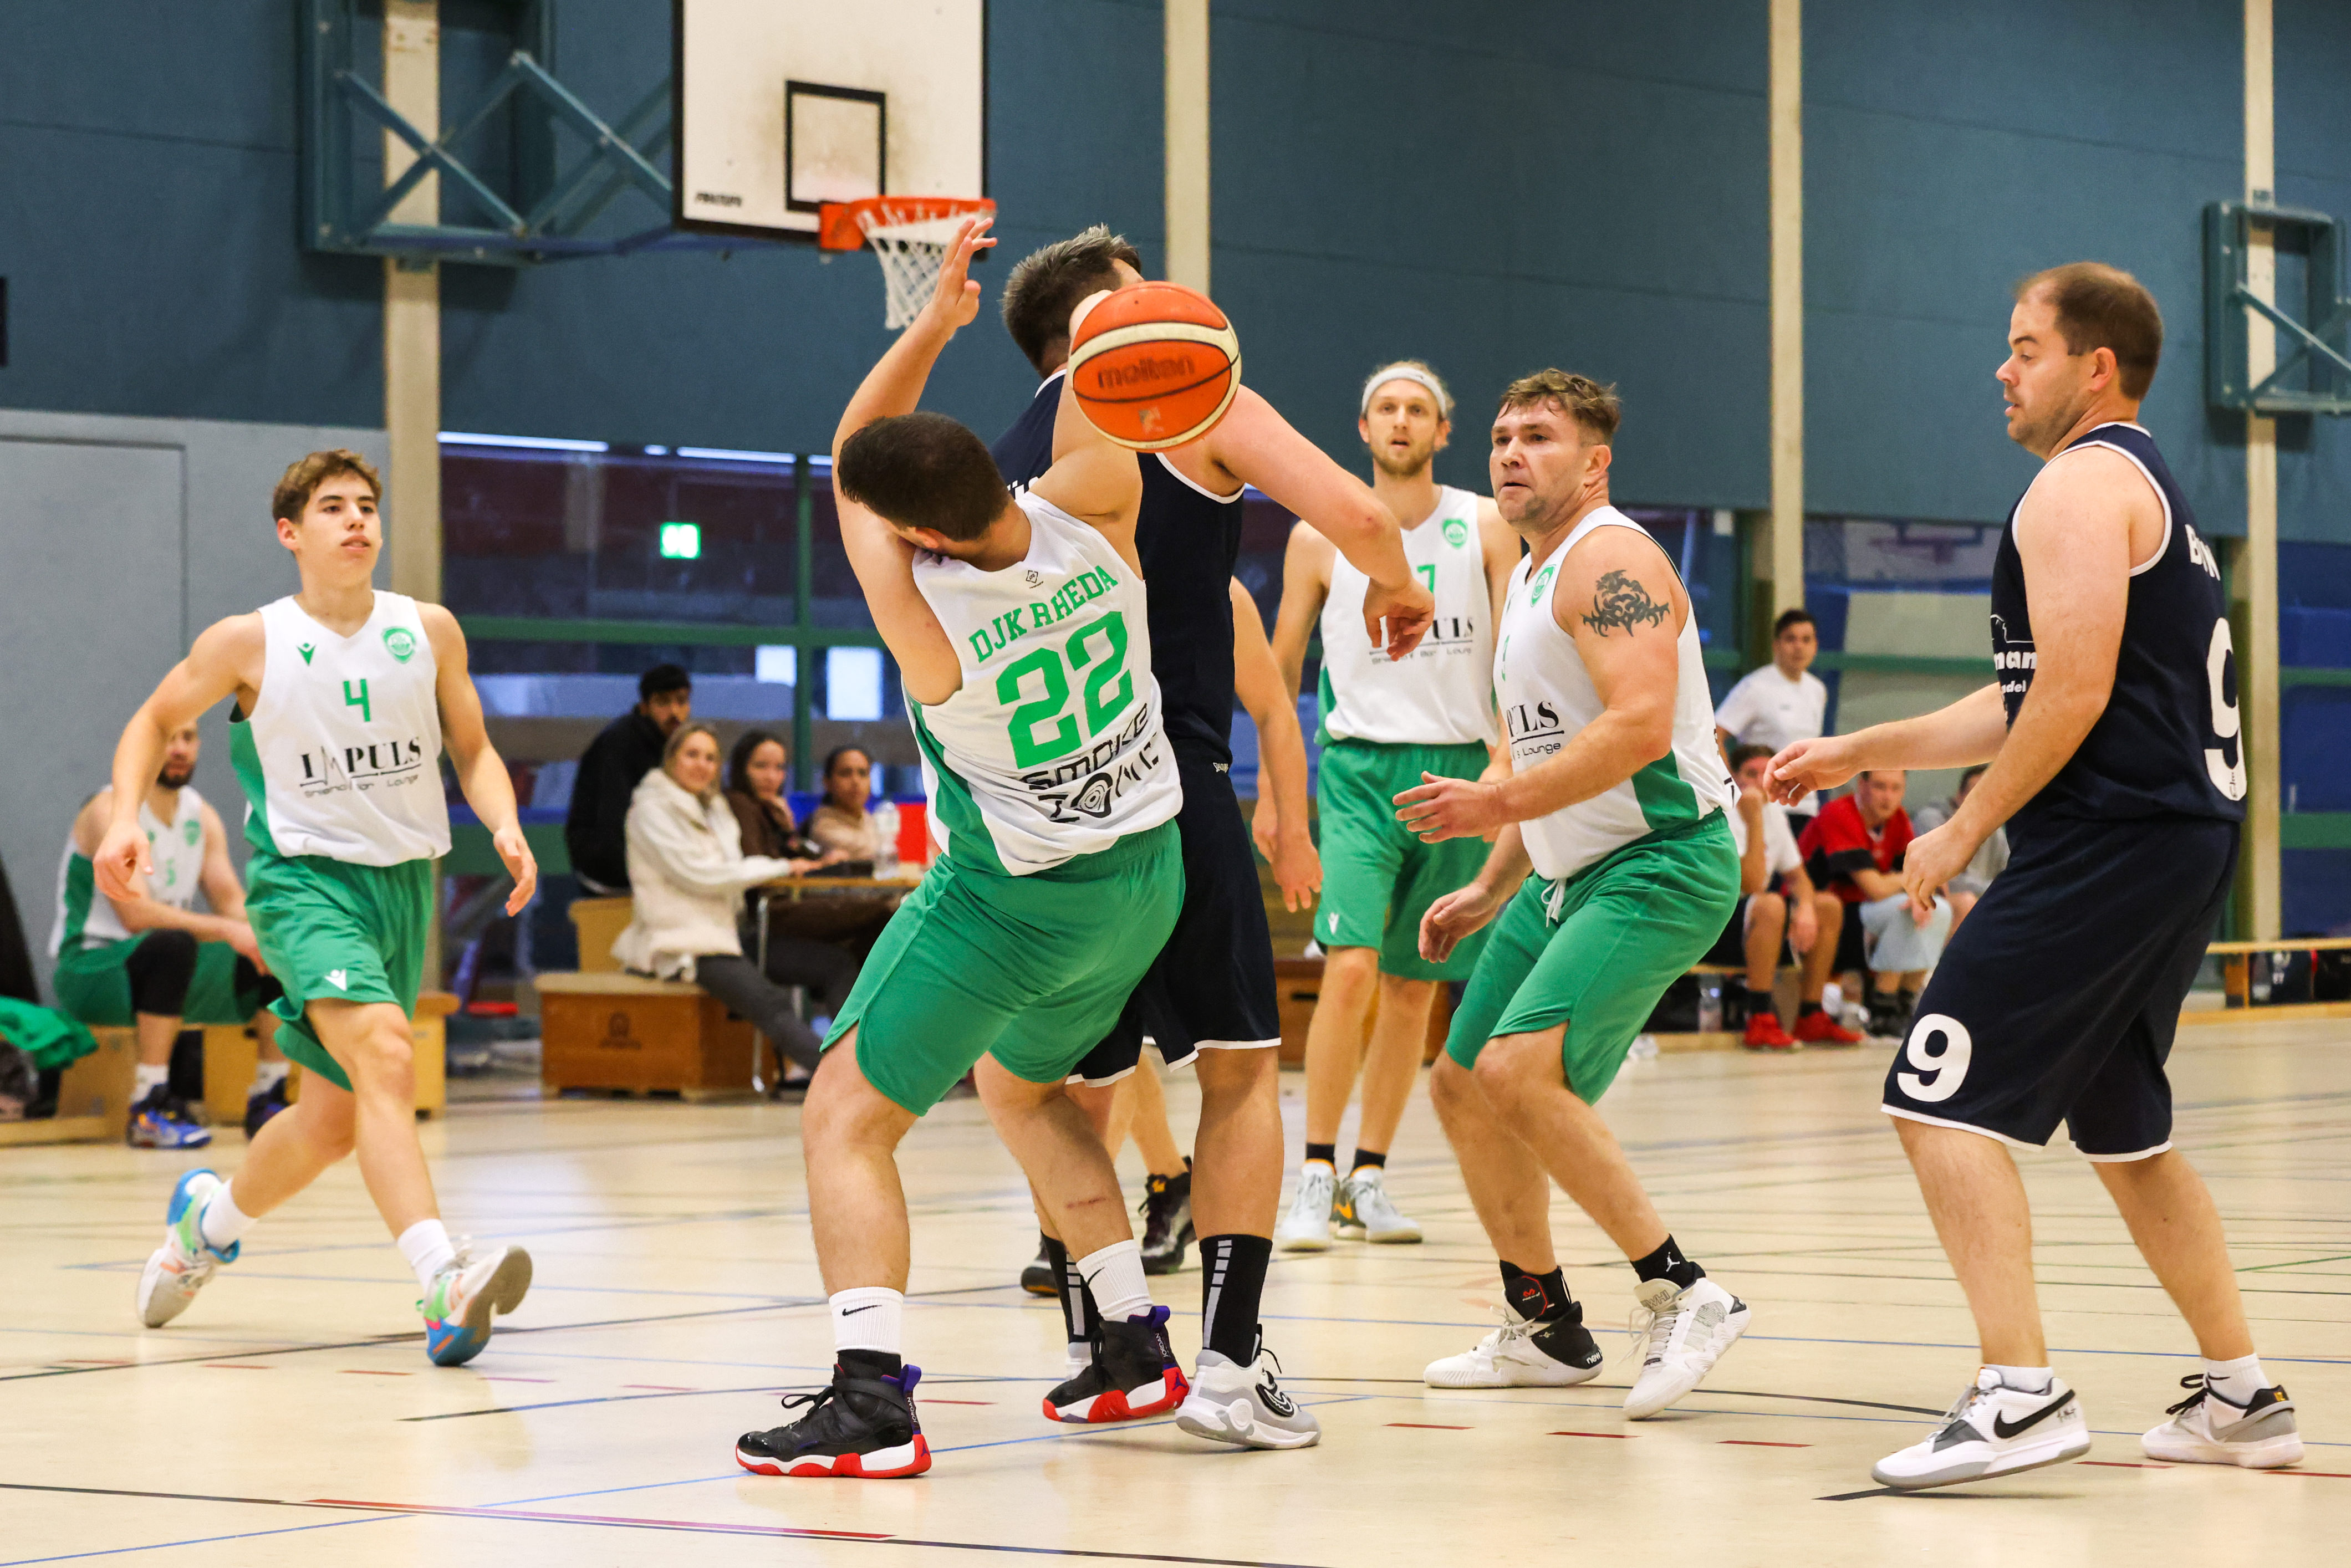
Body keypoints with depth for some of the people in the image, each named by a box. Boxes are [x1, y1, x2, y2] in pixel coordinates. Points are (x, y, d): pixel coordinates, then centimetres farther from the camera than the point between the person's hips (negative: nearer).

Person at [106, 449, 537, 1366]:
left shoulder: (429, 632, 2)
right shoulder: (249, 644, -6)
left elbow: (473, 751, 11)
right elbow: (155, 721, 9)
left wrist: (505, 827, -9)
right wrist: (125, 817, -8)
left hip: (404, 880, 5)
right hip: (305, 877, -5)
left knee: (336, 1121, 13)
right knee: (383, 1050, -30)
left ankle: (211, 1214, 44)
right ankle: (444, 1286, -42)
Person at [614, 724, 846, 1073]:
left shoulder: (714, 809, 21)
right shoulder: (652, 810, -5)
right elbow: (698, 876, -13)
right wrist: (779, 868, -9)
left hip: (727, 932, 9)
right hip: (684, 945, -9)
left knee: (839, 965, -5)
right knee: (770, 1004, -30)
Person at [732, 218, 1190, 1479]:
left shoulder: (921, 610, -23)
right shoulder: (1090, 514, -17)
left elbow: (840, 460, -9)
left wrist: (935, 319, -13)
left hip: (1013, 901, -6)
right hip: (1146, 875, 7)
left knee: (847, 1117, 1)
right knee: (1026, 1089, 30)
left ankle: (870, 1395, -14)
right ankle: (1135, 1345, 31)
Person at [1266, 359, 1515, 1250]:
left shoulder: (1484, 530, 4)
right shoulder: (1321, 538, 3)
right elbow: (1280, 669, 11)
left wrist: (1506, 760, -13)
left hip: (1459, 768, 2)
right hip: (1361, 766, -2)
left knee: (1414, 986, 6)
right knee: (1351, 967, -17)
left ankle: (1368, 1178, 15)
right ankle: (1316, 1177, -11)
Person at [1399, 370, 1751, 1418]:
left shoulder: (1611, 558, -14)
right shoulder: (1528, 578, 18)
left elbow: (1640, 724, -28)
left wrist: (1499, 804, -26)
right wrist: (1492, 889, 23)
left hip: (1661, 863, -10)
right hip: (1565, 872, 10)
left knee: (1518, 1072, -26)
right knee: (1462, 1086, 13)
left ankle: (1683, 1296, -17)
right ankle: (1544, 1331, 27)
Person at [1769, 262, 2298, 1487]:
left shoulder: (2082, 483, -9)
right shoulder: (2147, 488, 24)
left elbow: (2073, 694, -19)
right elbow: (2022, 703, 27)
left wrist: (1966, 830, -12)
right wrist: (1860, 754, 25)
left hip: (2108, 840, -11)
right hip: (2185, 838, 11)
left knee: (1942, 1103, -12)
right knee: (2122, 1127, 20)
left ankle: (2022, 1395, -19)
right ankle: (2242, 1397, 22)